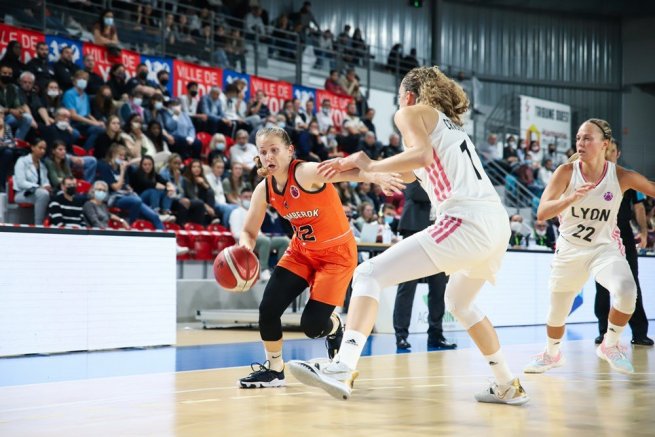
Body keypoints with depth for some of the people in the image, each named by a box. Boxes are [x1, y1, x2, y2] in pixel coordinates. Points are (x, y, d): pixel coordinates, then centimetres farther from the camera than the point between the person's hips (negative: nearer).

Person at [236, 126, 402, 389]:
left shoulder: (305, 172, -27)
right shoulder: (264, 189, -8)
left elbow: (341, 170, -48)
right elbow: (249, 231, 3)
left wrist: (373, 176, -69)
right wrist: (245, 246, -23)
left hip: (337, 253, -5)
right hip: (301, 252, 6)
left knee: (313, 325, -13)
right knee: (268, 308, -10)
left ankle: (335, 328, 25)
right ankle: (274, 369, 13)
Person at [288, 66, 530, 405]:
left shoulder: (411, 112, 7)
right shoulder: (448, 122, 31)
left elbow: (423, 156, -14)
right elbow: (409, 174, 37)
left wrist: (370, 165, -3)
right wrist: (353, 167, 35)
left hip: (466, 222, -9)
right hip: (498, 224, 9)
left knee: (369, 274, -10)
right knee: (459, 303, 32)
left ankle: (344, 367, -28)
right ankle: (507, 385, 35)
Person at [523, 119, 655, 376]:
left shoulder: (621, 176, -13)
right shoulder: (567, 171, -14)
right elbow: (542, 213, -22)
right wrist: (572, 198, -38)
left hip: (605, 247, -1)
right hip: (569, 250, 1)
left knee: (626, 290, -30)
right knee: (556, 314, 14)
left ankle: (610, 345, -3)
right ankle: (552, 354, 46)